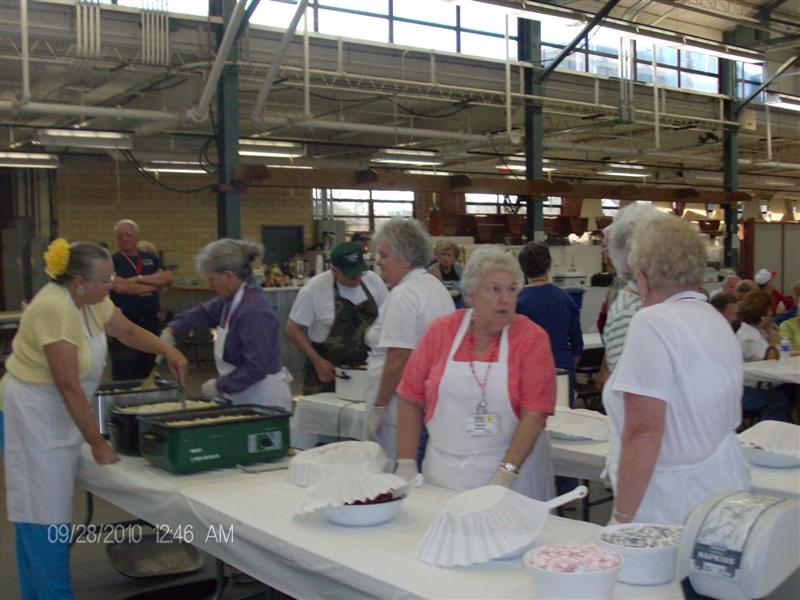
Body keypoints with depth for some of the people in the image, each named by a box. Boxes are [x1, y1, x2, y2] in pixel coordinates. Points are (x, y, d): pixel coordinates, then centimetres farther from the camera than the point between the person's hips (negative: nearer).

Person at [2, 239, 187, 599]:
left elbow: (127, 331, 16)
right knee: (44, 512, -4)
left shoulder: (90, 300, 0)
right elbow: (69, 386, -24)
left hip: (59, 414, 9)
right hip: (32, 416, -9)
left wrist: (166, 350, -3)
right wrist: (97, 443, -19)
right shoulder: (54, 309, -25)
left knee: (48, 507, 15)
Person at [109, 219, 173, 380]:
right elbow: (119, 286, -13)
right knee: (124, 377, -5)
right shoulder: (112, 261, 2)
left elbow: (167, 278, -2)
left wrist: (139, 279, -11)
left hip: (151, 323, 4)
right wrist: (153, 287, -4)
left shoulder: (151, 259, 14)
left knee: (147, 373, 10)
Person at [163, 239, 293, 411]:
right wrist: (169, 332, 9)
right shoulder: (232, 300, 4)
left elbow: (256, 369, -26)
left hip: (264, 398, -9)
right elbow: (203, 312, 22)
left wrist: (219, 385, -16)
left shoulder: (254, 312, -25)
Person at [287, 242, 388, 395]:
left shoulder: (373, 281, -2)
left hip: (364, 368, 3)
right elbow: (293, 328, -7)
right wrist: (317, 361, -12)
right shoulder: (315, 288, -13)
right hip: (327, 371, -3)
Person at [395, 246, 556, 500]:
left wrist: (506, 474, -21)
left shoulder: (532, 338, -6)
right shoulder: (440, 331, 1)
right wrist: (406, 465, -1)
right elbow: (411, 401, 4)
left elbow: (535, 414, -13)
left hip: (512, 471, -2)